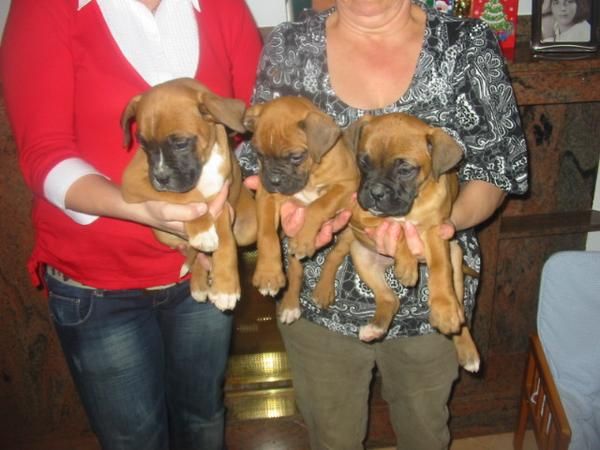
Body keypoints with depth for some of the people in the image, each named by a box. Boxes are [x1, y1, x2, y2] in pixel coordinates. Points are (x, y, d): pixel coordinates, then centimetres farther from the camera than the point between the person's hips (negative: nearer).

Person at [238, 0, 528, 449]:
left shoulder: (469, 47, -9)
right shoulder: (288, 48, -7)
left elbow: (497, 166, -6)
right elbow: (261, 160, -1)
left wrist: (450, 220, -28)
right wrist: (281, 205, -25)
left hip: (430, 298, 0)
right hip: (320, 300, 1)